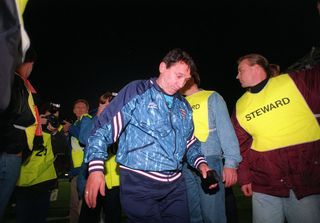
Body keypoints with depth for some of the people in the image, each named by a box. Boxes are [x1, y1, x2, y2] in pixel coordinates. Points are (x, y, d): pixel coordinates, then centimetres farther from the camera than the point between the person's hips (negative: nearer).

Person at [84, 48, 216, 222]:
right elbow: (104, 128, -10)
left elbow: (191, 142, 21)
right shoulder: (136, 92, -7)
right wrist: (96, 168, -19)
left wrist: (201, 163, 3)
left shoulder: (184, 106, 13)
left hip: (175, 184, 6)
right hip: (139, 183, -6)